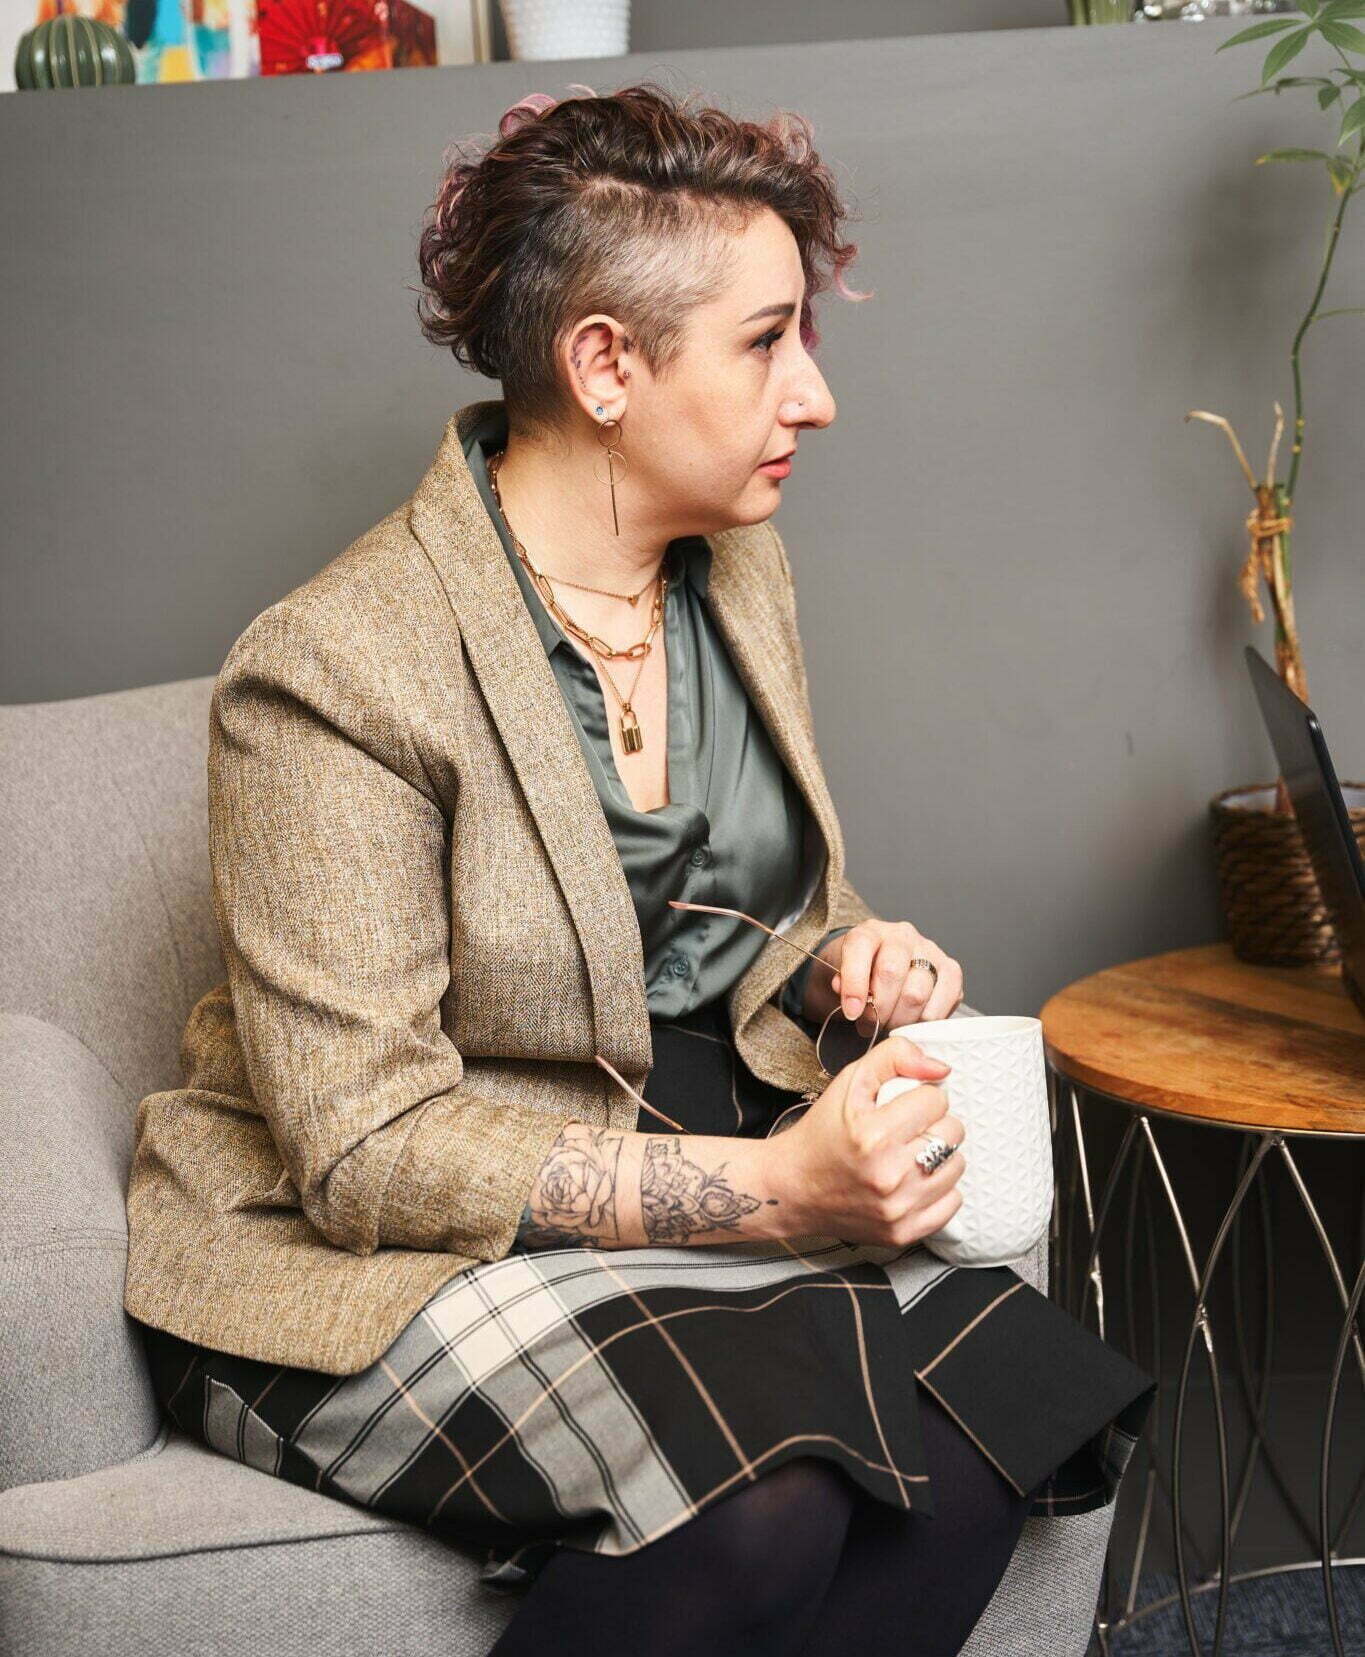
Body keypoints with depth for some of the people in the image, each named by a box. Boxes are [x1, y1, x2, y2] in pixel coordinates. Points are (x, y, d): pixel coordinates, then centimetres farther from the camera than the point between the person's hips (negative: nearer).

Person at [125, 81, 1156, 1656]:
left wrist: (852, 953, -2)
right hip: (367, 1267, -6)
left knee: (995, 1400, -21)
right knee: (760, 1496, -31)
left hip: (707, 1190, 7)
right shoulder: (335, 671, -17)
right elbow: (366, 1147, -19)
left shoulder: (740, 570, 7)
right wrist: (771, 1188, -26)